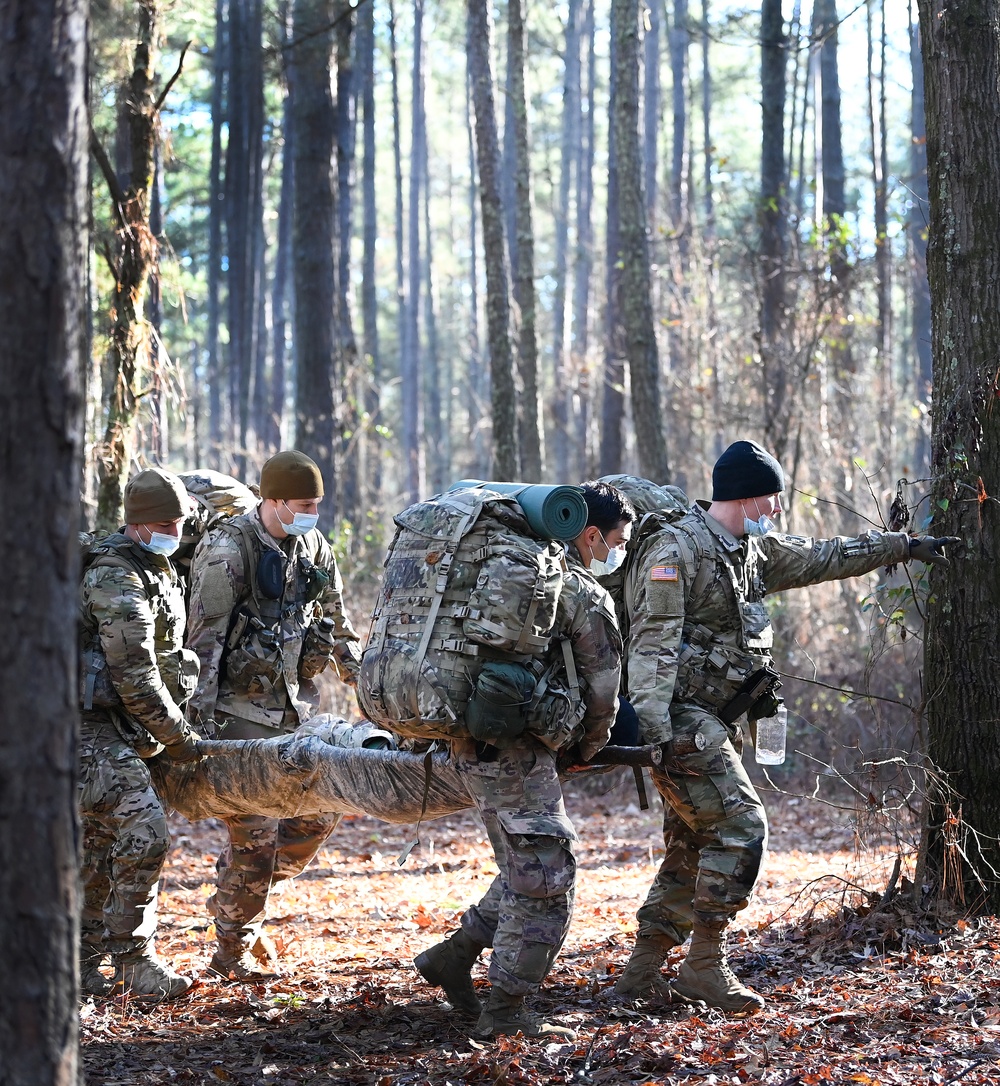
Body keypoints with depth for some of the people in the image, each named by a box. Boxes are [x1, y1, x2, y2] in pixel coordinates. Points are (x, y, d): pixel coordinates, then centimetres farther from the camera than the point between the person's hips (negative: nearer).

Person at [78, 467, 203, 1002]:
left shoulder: (158, 571, 15)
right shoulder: (117, 580, -17)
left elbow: (162, 659, 25)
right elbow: (134, 677, -20)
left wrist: (176, 728, 19)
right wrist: (179, 737, -13)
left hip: (117, 732, 10)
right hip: (92, 729, -10)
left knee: (99, 844, 12)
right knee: (143, 828, -19)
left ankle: (81, 961, 19)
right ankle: (132, 957, -13)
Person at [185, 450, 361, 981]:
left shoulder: (312, 546, 8)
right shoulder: (227, 549, -14)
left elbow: (338, 626, 20)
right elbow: (203, 638, -17)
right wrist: (201, 721, -20)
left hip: (294, 707, 7)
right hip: (240, 712, -7)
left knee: (320, 809, 6)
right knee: (256, 832, -6)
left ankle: (243, 898, 25)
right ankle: (231, 952, 9)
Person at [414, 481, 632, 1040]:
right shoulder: (588, 597, -8)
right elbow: (603, 690, -3)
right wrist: (587, 749, 15)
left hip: (470, 738, 9)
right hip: (518, 751, -9)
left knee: (528, 870, 21)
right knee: (546, 880, -2)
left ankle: (453, 956, 22)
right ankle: (506, 1012, -1)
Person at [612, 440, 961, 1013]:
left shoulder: (753, 551, 15)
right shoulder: (676, 549, -14)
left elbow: (824, 558, 28)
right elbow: (653, 643, -20)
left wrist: (902, 545, 31)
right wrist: (652, 729, -28)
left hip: (713, 723, 10)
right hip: (681, 719, -10)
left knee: (695, 847, 10)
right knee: (740, 828, -14)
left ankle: (644, 972, 14)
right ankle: (705, 965, -8)